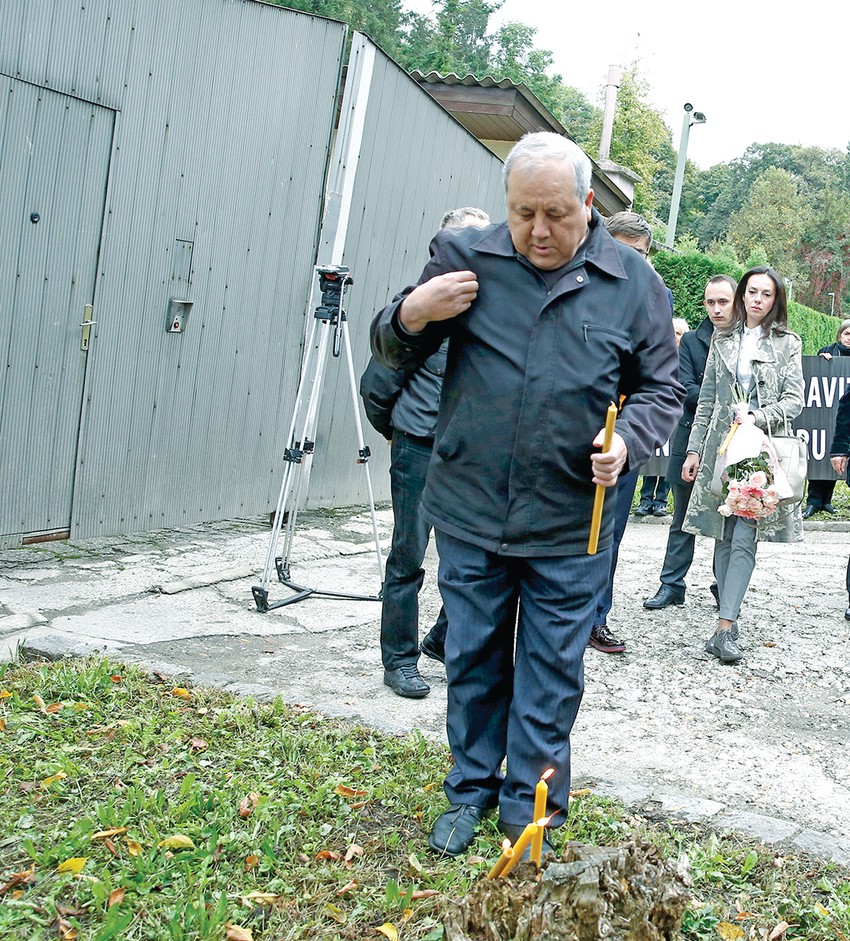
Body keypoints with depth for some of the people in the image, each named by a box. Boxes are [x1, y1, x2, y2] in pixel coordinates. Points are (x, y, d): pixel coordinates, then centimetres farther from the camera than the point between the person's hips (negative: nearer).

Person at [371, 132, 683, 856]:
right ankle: (471, 792, 32)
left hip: (571, 525, -1)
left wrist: (628, 442, -11)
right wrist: (412, 315, -13)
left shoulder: (634, 282, 2)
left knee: (551, 673, 8)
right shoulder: (464, 257, 2)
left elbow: (661, 388, 9)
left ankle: (530, 809, 25)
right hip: (470, 512, 1)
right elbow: (394, 354, 10)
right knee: (473, 660, 13)